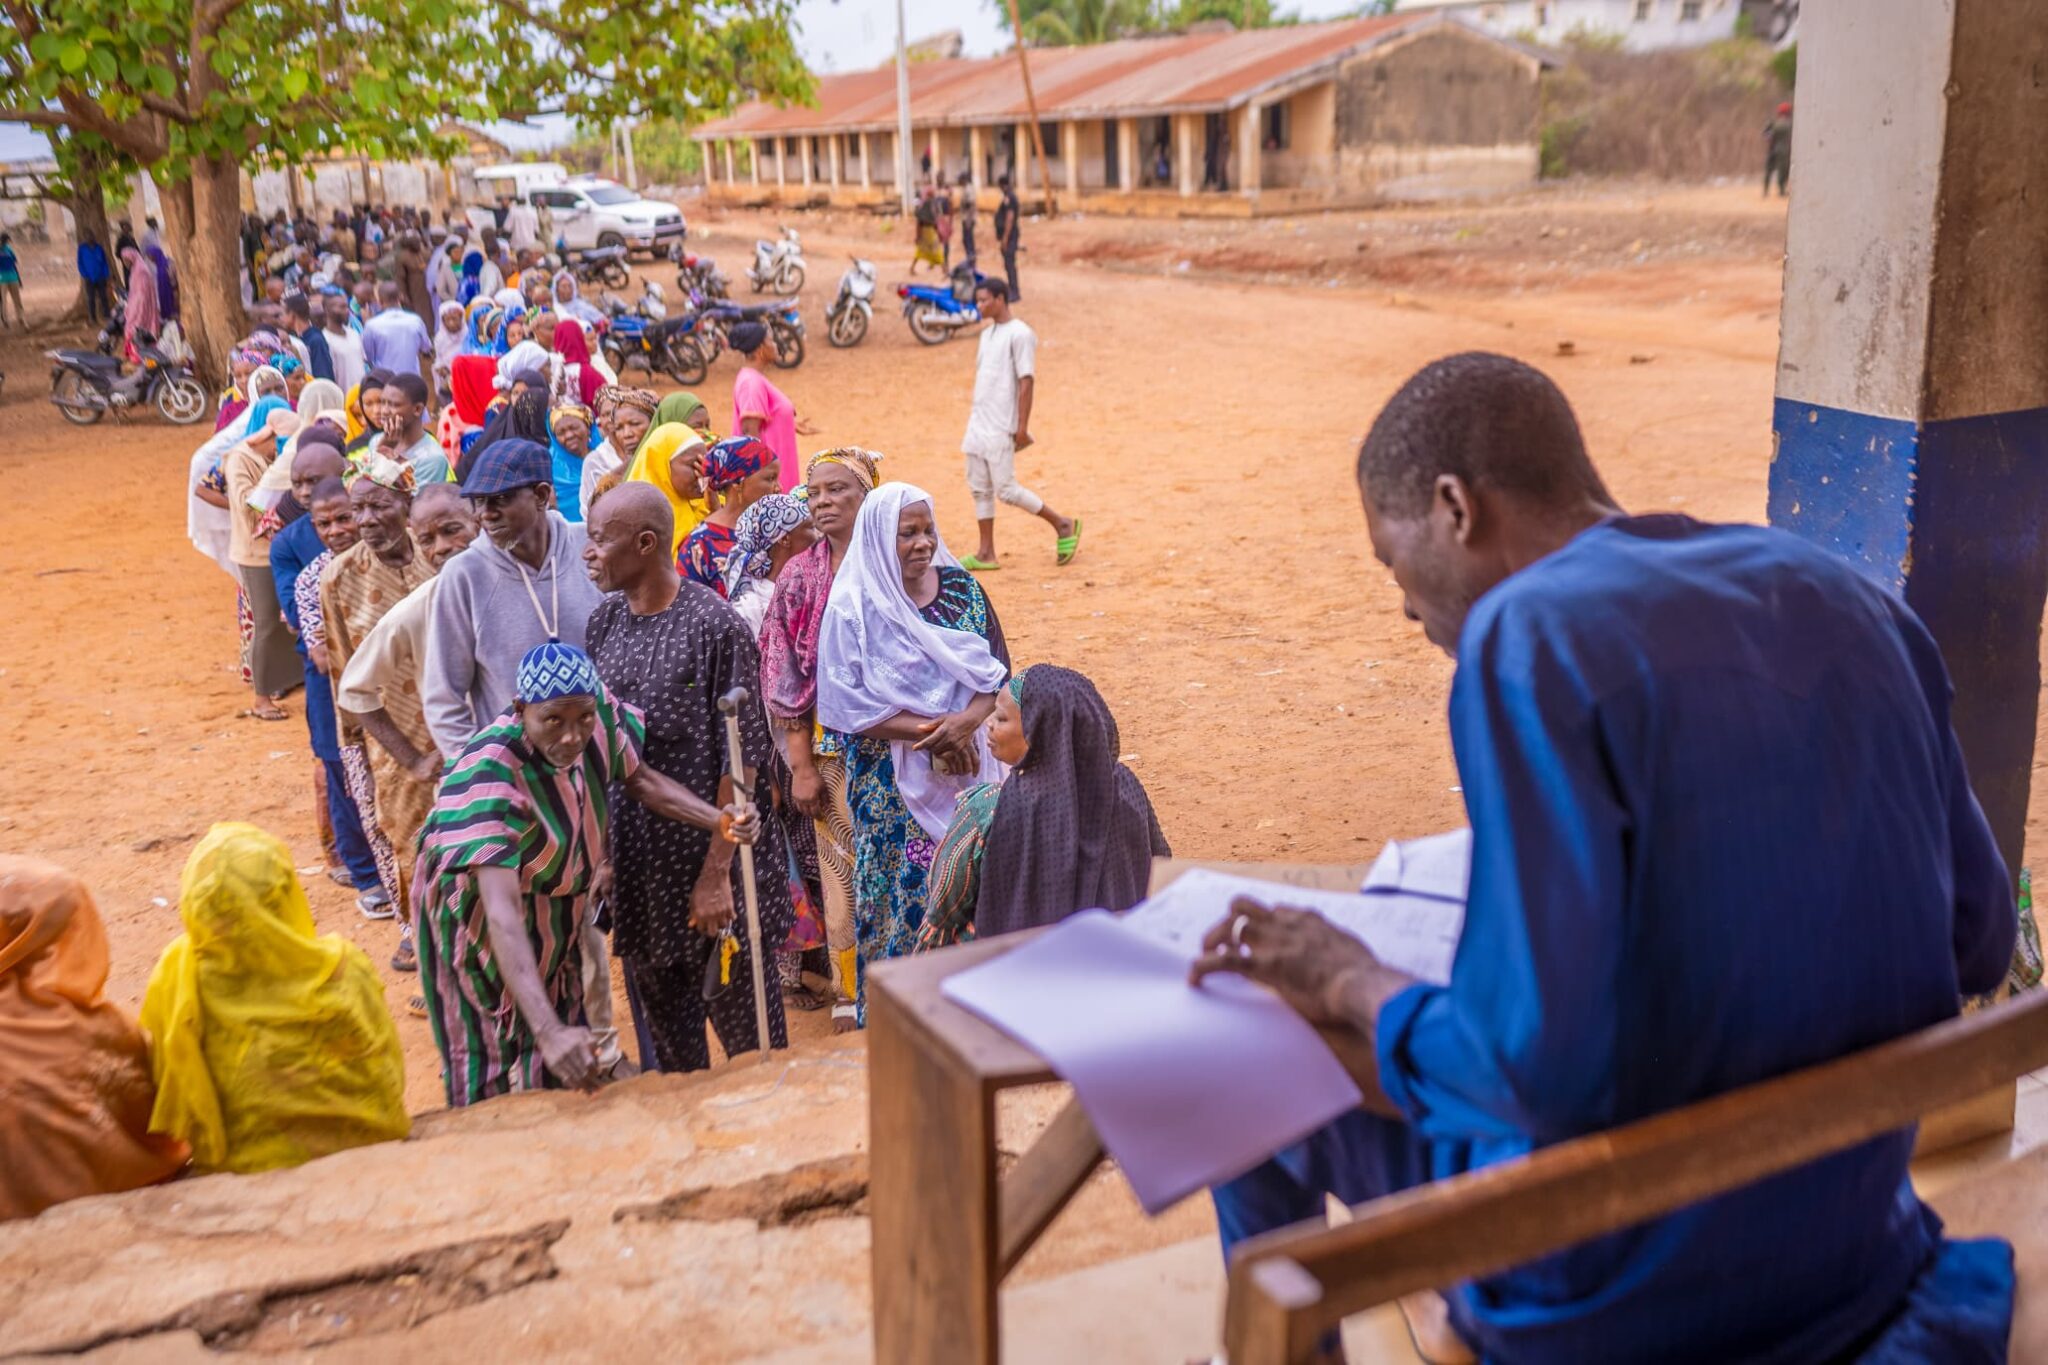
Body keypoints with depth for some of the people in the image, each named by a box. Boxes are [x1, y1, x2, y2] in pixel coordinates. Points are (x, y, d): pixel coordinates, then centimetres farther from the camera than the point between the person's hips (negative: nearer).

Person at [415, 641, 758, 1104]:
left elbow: (640, 779, 1)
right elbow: (501, 913, -44)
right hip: (481, 921, -6)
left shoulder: (601, 718, -20)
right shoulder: (489, 775, -36)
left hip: (563, 906, 6)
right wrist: (549, 1032, -53)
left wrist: (718, 820, -17)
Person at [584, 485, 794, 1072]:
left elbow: (742, 758, -15)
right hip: (636, 851, 6)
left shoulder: (714, 627, -16)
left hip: (709, 846, -6)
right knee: (660, 1009, 18)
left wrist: (718, 871, -17)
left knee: (741, 1011, 6)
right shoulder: (605, 620, 3)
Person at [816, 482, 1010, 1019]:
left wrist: (966, 722, -17)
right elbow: (844, 704, -11)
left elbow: (997, 671, 4)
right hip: (893, 779, -4)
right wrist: (930, 730, -17)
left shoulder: (961, 587, 3)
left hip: (967, 764, 4)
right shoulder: (852, 607, -9)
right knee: (906, 891, 0)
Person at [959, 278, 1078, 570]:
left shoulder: (1020, 334, -12)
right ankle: (986, 554, 12)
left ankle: (1063, 525, 9)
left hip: (1001, 428, -8)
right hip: (978, 425, 9)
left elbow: (1026, 382, -15)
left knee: (1006, 489, -6)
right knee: (979, 488, 7)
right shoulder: (987, 334, 14)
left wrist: (1022, 426, -18)